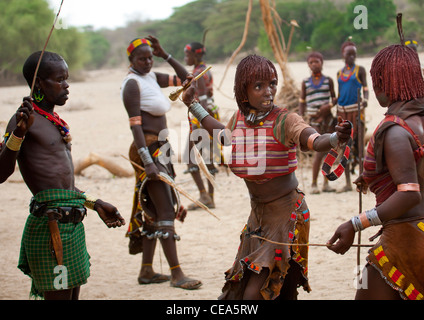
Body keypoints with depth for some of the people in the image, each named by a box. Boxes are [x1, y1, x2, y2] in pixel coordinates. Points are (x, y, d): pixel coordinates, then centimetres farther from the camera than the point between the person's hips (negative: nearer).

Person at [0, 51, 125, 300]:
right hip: (51, 223, -9)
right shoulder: (26, 120, -8)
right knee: (58, 295, -8)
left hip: (73, 222, 9)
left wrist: (95, 204, 29)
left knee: (72, 294, 13)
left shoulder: (55, 122, 18)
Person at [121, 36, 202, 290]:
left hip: (160, 150, 9)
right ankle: (177, 274, -10)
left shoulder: (152, 77, 12)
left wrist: (165, 55, 8)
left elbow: (184, 78, 19)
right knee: (166, 213, -10)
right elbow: (135, 124, -21)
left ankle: (147, 271, 17)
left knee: (153, 212, 11)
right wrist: (147, 161, -28)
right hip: (149, 151, -9)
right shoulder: (132, 83, -13)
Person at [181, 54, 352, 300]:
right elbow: (225, 136, 24)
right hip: (258, 212, 7)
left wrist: (336, 138, -58)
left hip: (286, 212, -7)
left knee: (254, 293, -11)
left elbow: (316, 142, -36)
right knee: (238, 290, 16)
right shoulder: (239, 119, 0)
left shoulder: (284, 121, -18)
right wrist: (194, 105, 30)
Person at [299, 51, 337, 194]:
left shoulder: (328, 80, 6)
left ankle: (326, 183, 10)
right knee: (319, 151, -13)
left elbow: (334, 98, 11)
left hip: (328, 118, 2)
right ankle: (314, 184, -5)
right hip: (314, 120, -2)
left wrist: (329, 105, -11)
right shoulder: (305, 82, 5)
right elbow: (302, 102, 9)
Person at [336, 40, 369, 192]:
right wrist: (337, 116, 15)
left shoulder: (360, 70, 3)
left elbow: (365, 88, -3)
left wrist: (365, 99, -24)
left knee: (358, 143, -9)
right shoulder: (340, 73, 15)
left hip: (356, 109, -4)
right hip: (343, 111, 4)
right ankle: (348, 182, 6)